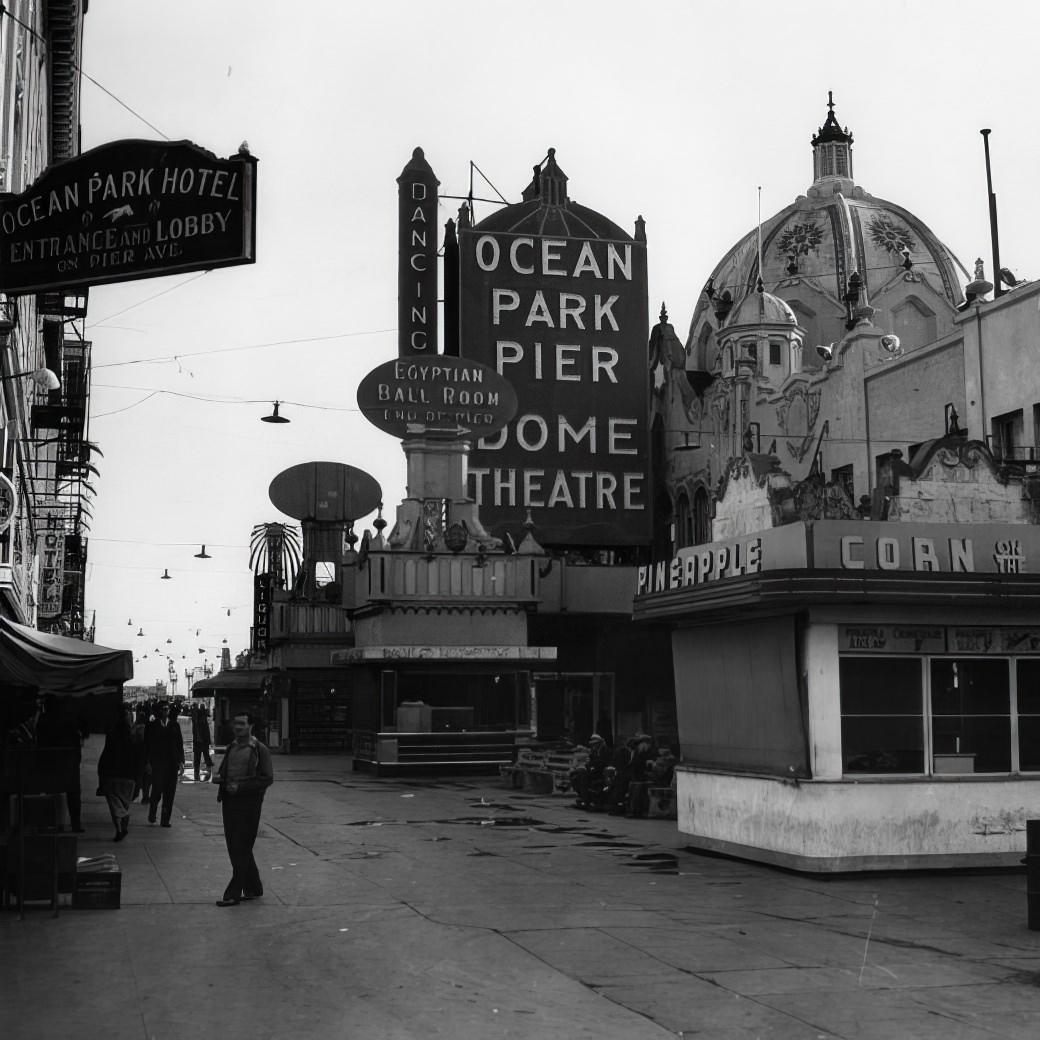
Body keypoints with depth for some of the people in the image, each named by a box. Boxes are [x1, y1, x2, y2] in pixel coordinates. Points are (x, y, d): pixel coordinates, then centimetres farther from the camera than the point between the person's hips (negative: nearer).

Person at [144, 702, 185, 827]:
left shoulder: (175, 725, 11)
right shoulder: (152, 726, 5)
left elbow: (180, 744, 11)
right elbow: (147, 745, 4)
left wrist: (181, 762, 3)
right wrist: (148, 763, -4)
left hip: (172, 763, 2)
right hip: (157, 763, -2)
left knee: (170, 792, 1)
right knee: (157, 788, -10)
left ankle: (165, 819, 7)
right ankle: (152, 814, 14)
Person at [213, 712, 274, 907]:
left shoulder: (259, 750, -7)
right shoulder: (231, 748, 13)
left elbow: (268, 779, -12)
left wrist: (240, 786, -19)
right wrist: (218, 777, 0)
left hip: (248, 803, -7)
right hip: (229, 801, 7)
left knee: (241, 850, -5)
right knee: (234, 849, 12)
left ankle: (233, 894, -3)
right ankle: (253, 888, 25)